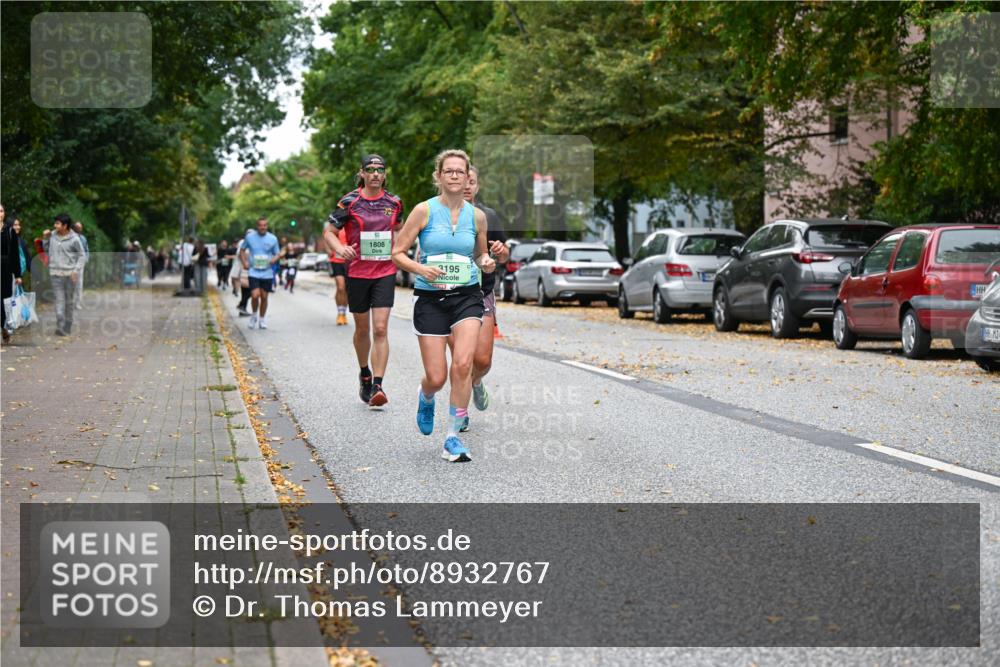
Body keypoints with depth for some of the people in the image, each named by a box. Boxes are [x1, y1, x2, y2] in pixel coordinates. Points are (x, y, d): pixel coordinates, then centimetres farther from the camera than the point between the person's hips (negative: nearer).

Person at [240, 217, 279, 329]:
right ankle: (254, 315, 12)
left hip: (267, 273, 1)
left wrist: (273, 259, -13)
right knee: (255, 295, -15)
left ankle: (262, 319, 24)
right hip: (254, 272, -1)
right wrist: (244, 262, -3)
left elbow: (277, 254, 10)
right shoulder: (250, 237, -1)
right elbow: (242, 250, 13)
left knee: (264, 297, 7)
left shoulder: (273, 239, 0)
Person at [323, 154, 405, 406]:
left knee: (380, 329, -11)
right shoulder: (350, 202, -5)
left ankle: (377, 386, -12)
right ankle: (365, 374, 36)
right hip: (357, 272, -1)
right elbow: (329, 231, -1)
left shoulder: (394, 202, 4)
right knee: (362, 329, 12)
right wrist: (340, 249, -20)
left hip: (385, 273, 1)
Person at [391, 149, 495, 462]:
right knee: (436, 378, -3)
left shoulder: (476, 215, 6)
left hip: (467, 296, 2)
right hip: (430, 298, -2)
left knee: (463, 364, -19)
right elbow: (397, 253, -1)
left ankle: (453, 437, -7)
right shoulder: (424, 210, -3)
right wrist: (420, 269, -18)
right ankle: (425, 398, 37)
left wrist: (486, 262, -2)